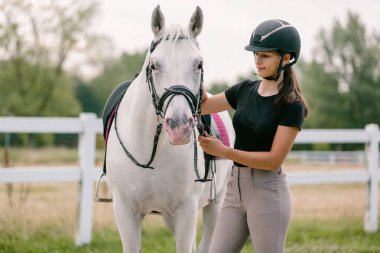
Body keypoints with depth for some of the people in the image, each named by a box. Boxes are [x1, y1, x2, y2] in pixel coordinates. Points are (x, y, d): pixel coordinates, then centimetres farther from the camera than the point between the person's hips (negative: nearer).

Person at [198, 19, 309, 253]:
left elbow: (274, 160, -17)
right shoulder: (246, 90, 7)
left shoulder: (292, 105, -12)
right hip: (236, 187, 7)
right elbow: (203, 105, 18)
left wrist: (223, 151, -21)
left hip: (267, 191, -7)